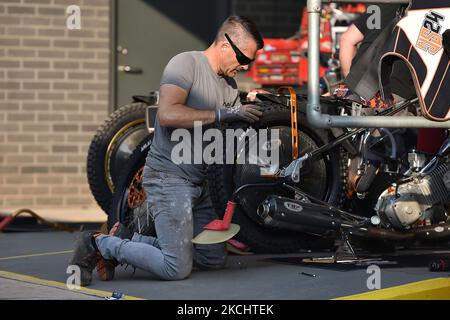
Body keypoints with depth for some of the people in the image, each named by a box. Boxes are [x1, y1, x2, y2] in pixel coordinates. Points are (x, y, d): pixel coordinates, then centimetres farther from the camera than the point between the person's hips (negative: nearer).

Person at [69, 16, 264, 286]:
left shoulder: (230, 86, 17)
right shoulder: (186, 64, -11)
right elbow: (168, 114, -26)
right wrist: (221, 115, -24)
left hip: (201, 182, 10)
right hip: (170, 177, -10)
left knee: (215, 259, 9)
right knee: (177, 268, -15)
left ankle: (129, 241, 15)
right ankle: (99, 244, 2)